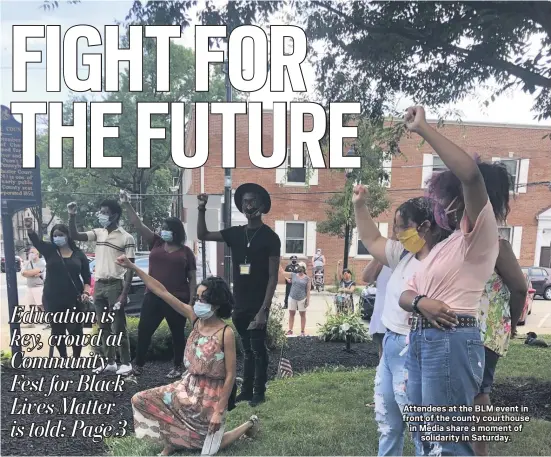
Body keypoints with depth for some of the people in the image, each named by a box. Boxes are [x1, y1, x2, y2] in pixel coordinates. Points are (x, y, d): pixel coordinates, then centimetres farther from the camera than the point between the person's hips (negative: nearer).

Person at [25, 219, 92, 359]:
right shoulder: (49, 250, 4)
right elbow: (36, 241, -17)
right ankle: (64, 358, 26)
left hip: (73, 299, -1)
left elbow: (86, 277, 5)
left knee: (76, 330, 2)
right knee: (57, 331, 10)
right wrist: (29, 229, -38)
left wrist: (86, 292, -11)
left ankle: (76, 359, 17)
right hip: (53, 299, 1)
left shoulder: (79, 254, 4)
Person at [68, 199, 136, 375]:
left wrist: (124, 294, -16)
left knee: (118, 328, -1)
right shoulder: (98, 233, 9)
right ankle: (110, 362, 22)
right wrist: (72, 216, -11)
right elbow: (75, 236, 3)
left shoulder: (126, 238, -9)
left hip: (115, 285, -6)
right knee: (104, 328, 12)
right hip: (98, 285, 6)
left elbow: (130, 268, -10)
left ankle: (126, 363, 10)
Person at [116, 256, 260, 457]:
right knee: (141, 401, 0)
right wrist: (133, 267, -15)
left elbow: (230, 375, -18)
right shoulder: (195, 317, -9)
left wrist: (219, 410, -18)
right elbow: (162, 292, -12)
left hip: (210, 394, -6)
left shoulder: (226, 333, -23)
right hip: (187, 386, 6)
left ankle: (249, 425, 30)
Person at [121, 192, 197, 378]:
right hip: (153, 297, 3)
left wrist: (191, 303, -6)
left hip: (177, 300, -2)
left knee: (177, 334, 10)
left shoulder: (186, 252, 0)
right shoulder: (156, 243, 7)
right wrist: (127, 205, -9)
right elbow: (137, 224, 1)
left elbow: (192, 279, 0)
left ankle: (177, 367, 24)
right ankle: (138, 365, 23)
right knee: (144, 331, 7)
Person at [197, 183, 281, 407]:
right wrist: (202, 210, -3)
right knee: (247, 349, 16)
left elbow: (273, 277, -11)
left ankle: (259, 392, 18)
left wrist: (263, 309, -17)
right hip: (240, 304, 5)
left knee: (257, 349, 4)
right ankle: (246, 389, 26)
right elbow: (203, 235, 12)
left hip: (258, 305, -5)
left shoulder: (270, 237, -9)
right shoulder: (235, 233, 6)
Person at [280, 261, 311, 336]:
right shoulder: (293, 275, 5)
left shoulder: (307, 279, -1)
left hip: (302, 299, -2)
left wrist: (308, 300, -5)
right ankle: (290, 330, 15)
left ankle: (302, 331, 14)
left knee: (302, 314, 5)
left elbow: (308, 290, -1)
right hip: (292, 298, 2)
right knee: (291, 313, 7)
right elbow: (283, 272, 4)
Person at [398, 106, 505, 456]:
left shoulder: (480, 234, -4)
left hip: (452, 341, -9)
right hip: (420, 340, 9)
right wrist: (421, 303, -9)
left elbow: (471, 173, -24)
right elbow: (405, 295, 16)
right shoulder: (442, 247, 23)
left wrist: (423, 129, -17)